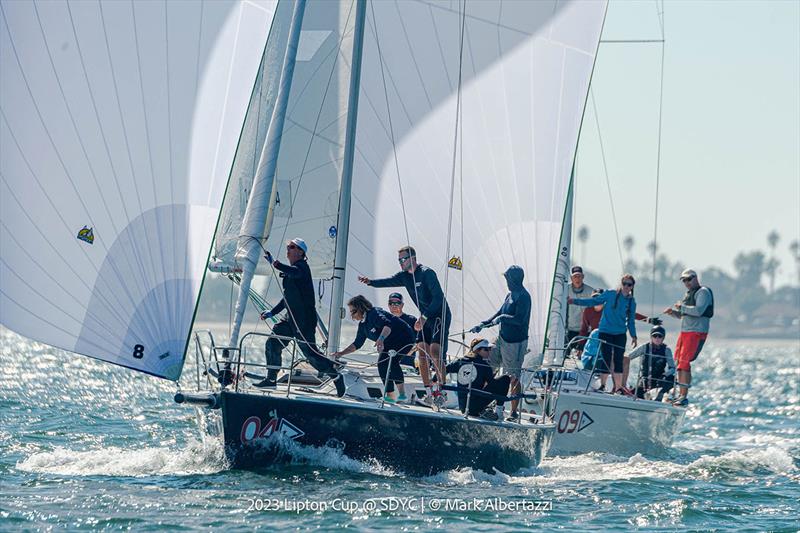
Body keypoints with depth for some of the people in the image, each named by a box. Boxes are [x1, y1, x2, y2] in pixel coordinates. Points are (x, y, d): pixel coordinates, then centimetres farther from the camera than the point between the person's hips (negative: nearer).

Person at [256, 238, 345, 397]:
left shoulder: (302, 266, -10)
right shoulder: (290, 270, 19)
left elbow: (294, 272, -38)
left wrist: (276, 264, -54)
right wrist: (272, 312, 24)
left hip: (304, 320, -9)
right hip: (291, 318, 9)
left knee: (310, 353, -10)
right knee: (272, 344, 8)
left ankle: (336, 376, 4)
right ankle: (271, 379, 18)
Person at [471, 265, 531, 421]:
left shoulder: (523, 297, -16)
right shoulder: (511, 295, 13)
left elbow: (519, 319, -27)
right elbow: (499, 315, 21)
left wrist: (503, 318, -19)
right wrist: (482, 325, 14)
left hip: (515, 342, -10)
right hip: (502, 338, 10)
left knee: (513, 377, -2)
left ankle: (514, 411, 6)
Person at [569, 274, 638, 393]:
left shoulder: (631, 302, 7)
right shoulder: (610, 294, -1)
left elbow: (631, 321, 16)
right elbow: (594, 301, 1)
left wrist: (633, 336, 11)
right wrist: (575, 301, -5)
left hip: (620, 334, 2)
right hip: (606, 332, -2)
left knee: (618, 361, 2)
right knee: (606, 360, -6)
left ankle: (618, 387, 8)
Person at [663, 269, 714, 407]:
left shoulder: (703, 292, -7)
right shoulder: (688, 293, 22)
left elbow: (698, 310, -21)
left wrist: (682, 307, -12)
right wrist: (673, 312, 9)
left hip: (697, 333, -9)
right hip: (685, 332, 9)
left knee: (684, 363, -14)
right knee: (679, 363, 6)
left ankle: (684, 397, -14)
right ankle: (681, 394, 11)